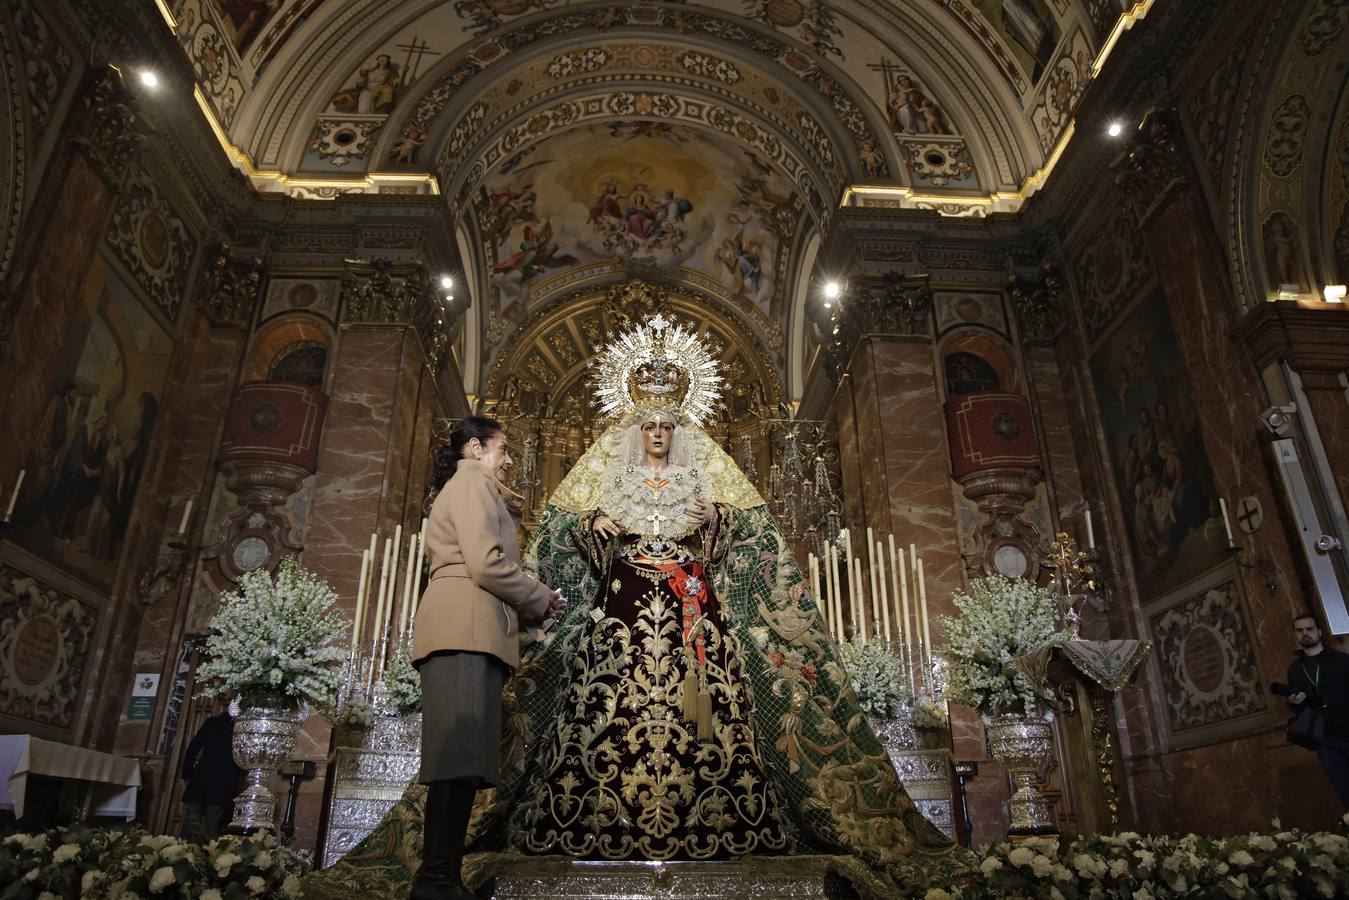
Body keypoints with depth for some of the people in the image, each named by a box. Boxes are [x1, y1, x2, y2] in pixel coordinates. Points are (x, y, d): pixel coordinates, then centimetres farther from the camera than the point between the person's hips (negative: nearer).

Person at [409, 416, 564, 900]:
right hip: (466, 628, -10)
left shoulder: (465, 490, 32)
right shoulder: (473, 482, 2)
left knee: (464, 760, 4)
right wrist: (541, 598, 1)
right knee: (461, 757, -14)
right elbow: (487, 564, -13)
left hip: (465, 630, 10)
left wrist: (529, 604, 16)